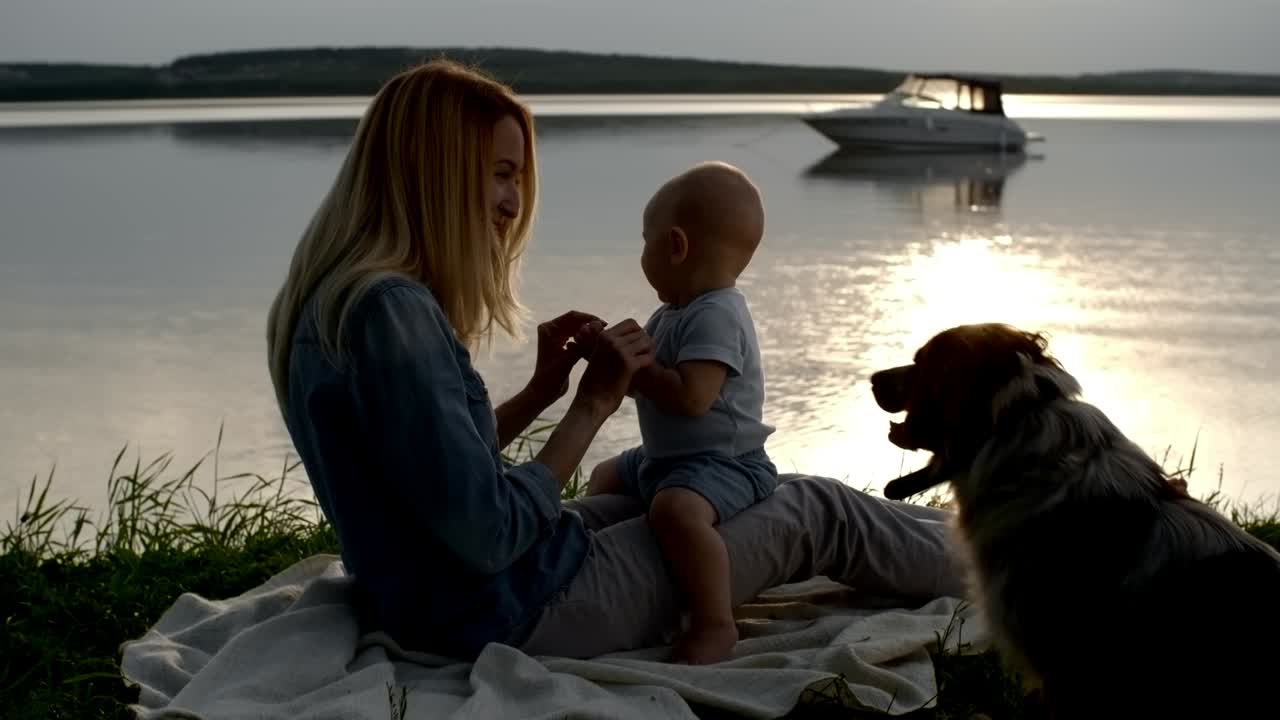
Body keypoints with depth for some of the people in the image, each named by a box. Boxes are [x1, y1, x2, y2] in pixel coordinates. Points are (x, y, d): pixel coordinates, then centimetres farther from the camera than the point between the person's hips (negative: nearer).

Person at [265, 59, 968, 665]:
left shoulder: (329, 297, 3)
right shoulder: (391, 311, -27)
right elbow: (488, 536, -27)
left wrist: (542, 389, 5)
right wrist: (593, 403, -17)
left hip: (432, 599, 10)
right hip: (511, 612, -10)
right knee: (813, 510, 6)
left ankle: (939, 543, 46)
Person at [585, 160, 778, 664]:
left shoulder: (716, 316, -23)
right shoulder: (673, 314, 10)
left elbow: (689, 396, -33)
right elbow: (652, 375, 16)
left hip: (722, 464, -12)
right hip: (662, 458, 12)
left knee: (674, 508, -39)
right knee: (605, 477, 30)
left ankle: (714, 622, -35)